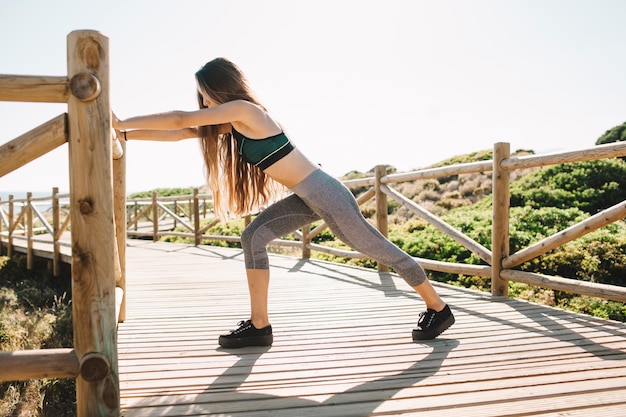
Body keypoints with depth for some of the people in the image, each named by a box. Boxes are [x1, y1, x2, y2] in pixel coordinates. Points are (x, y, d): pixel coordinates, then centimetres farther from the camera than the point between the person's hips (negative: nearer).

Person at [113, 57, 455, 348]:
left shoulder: (242, 109, -16)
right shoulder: (230, 124, 10)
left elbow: (179, 120, -18)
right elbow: (178, 133, 12)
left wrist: (121, 124, -9)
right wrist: (125, 135, 11)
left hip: (324, 193, -9)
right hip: (307, 199, 9)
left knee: (378, 249, 3)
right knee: (254, 236, -1)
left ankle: (438, 309, 22)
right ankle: (259, 326, 4)